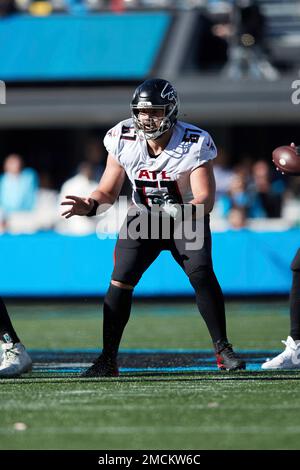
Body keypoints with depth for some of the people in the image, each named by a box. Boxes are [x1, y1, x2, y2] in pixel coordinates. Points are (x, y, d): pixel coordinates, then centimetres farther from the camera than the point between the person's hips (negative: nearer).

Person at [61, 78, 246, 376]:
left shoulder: (194, 144, -24)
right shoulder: (123, 140, -15)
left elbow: (205, 199, -27)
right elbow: (109, 191, -6)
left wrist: (183, 211, -48)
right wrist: (89, 205, -27)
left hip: (187, 217, -2)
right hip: (143, 218, 2)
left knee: (202, 275, -22)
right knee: (120, 280, -13)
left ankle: (222, 349, -6)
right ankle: (108, 359, -4)